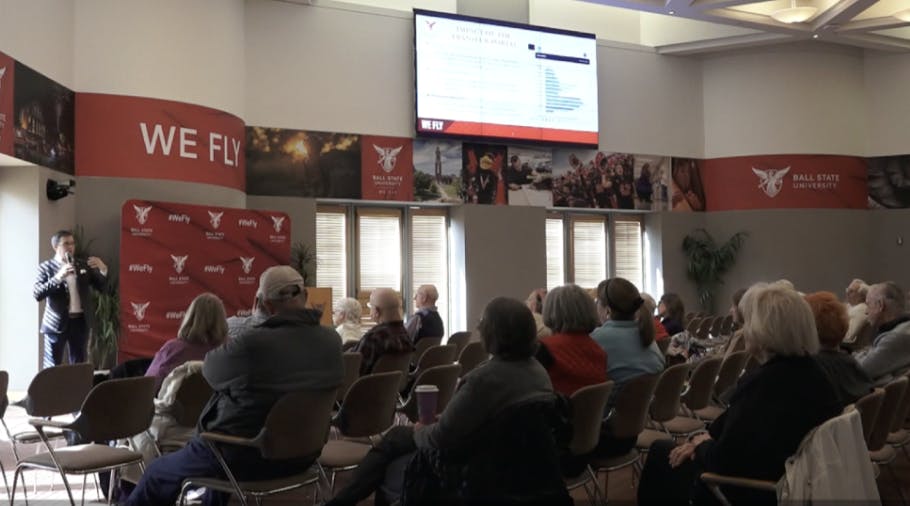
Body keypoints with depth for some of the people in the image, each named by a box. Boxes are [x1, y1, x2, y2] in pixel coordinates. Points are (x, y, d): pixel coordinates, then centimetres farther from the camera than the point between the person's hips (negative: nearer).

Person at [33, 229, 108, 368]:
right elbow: (37, 294, -13)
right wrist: (58, 277, -25)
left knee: (79, 365, 9)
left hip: (80, 321, 4)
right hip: (57, 322, -3)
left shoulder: (83, 265, 9)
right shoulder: (46, 267, -2)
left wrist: (102, 269, -11)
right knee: (52, 366, 0)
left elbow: (101, 286, 8)